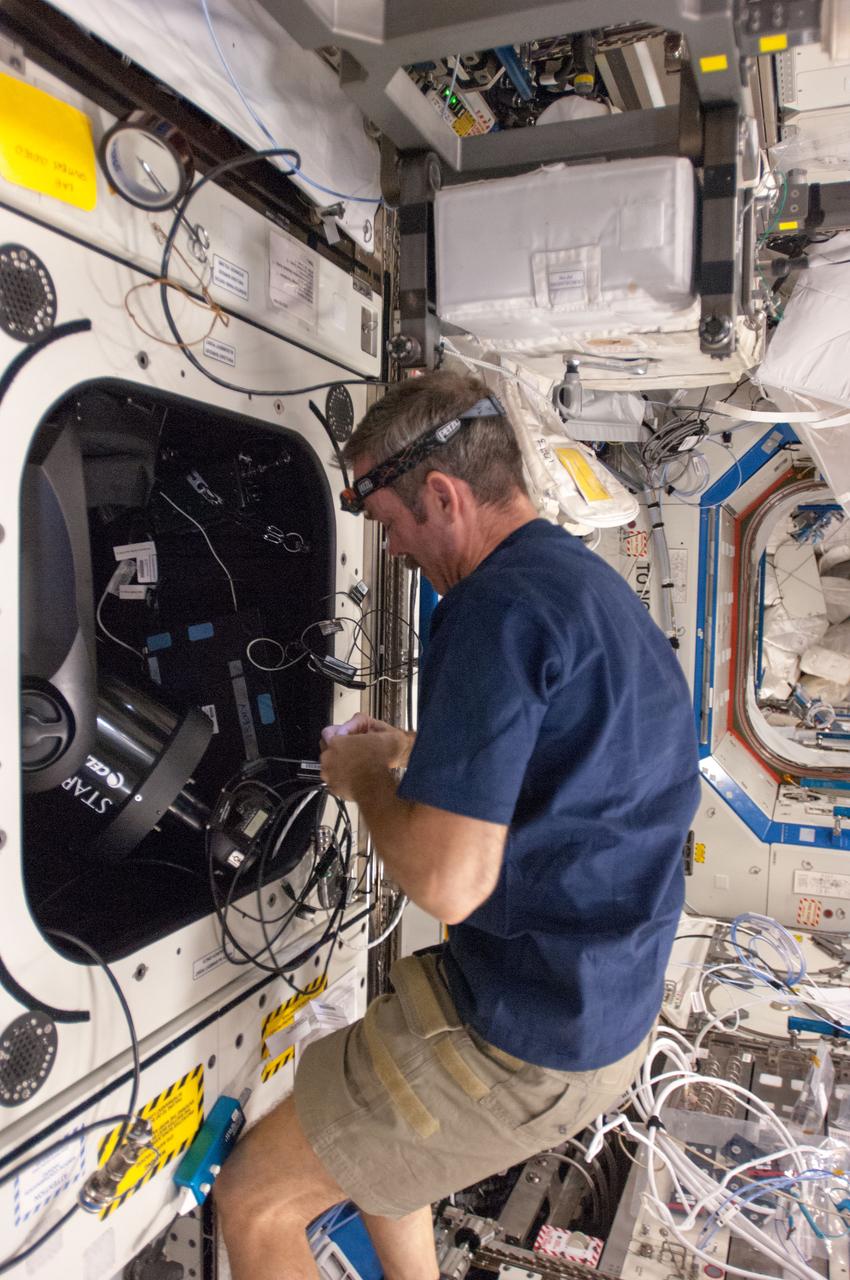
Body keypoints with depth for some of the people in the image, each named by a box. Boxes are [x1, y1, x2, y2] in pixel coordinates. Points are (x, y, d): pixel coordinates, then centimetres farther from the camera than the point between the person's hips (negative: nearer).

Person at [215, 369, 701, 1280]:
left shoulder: (499, 606, -24)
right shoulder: (597, 584, 7)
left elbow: (448, 882, -28)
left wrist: (367, 779, -9)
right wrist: (414, 753, 15)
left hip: (528, 1038, -10)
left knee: (253, 1203, 6)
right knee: (365, 1122, 30)